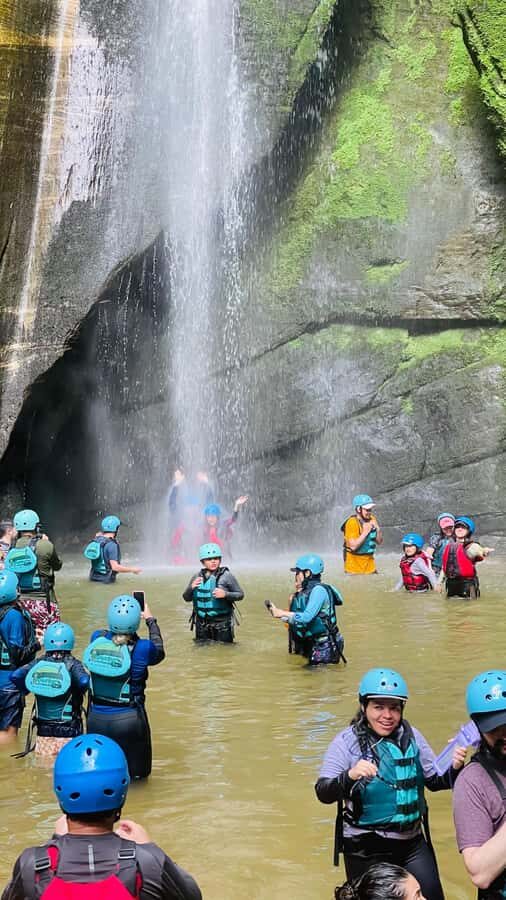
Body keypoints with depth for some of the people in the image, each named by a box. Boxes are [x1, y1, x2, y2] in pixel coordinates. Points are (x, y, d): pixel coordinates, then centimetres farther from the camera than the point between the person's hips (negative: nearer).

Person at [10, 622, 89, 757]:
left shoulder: (39, 663, -2)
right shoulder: (72, 664, -9)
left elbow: (15, 676, -13)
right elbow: (84, 681, -27)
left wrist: (25, 690, 4)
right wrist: (80, 692, -5)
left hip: (44, 730, 3)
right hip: (69, 731, -3)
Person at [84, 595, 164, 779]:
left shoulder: (96, 639, -7)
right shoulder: (142, 649, -16)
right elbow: (159, 652, 8)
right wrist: (151, 621, 17)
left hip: (96, 719, 3)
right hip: (128, 720, -3)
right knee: (135, 775, 11)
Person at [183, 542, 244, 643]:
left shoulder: (227, 576, -4)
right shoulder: (196, 577, 8)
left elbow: (240, 594, -2)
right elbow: (187, 598, 14)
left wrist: (225, 594, -19)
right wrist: (191, 588, -7)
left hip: (222, 623, -4)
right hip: (202, 624, 4)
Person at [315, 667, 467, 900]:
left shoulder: (411, 736, -2)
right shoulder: (347, 741, -12)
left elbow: (435, 781, 8)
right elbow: (324, 793, -20)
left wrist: (454, 769, -13)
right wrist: (349, 776, -40)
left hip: (413, 843, 3)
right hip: (365, 850, -3)